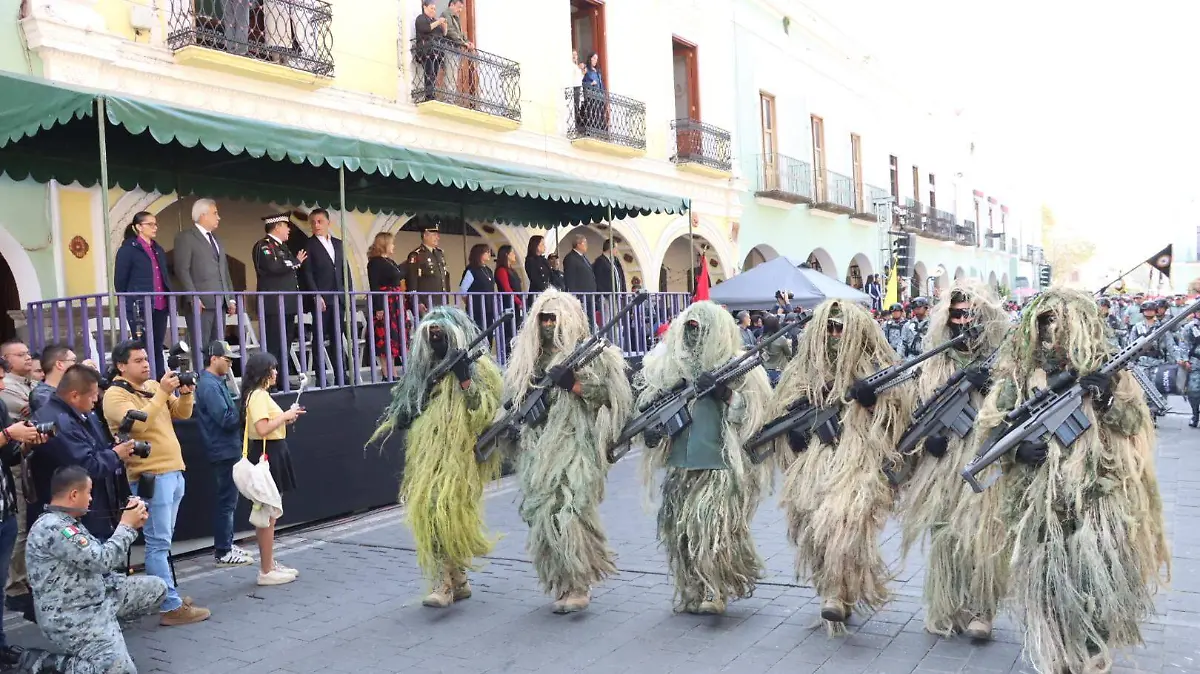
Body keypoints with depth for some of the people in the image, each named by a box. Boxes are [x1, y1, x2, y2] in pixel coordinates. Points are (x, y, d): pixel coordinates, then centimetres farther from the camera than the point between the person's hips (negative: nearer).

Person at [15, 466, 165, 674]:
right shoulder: (52, 527, -22)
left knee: (156, 587, 11)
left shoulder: (67, 522, 10)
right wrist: (126, 525, -12)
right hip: (71, 618, -10)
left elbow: (98, 555, 17)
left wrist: (130, 526, 7)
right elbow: (102, 561, -25)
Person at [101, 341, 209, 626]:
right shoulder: (115, 395, -8)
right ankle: (172, 607, -6)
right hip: (151, 476, -8)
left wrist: (185, 393, -5)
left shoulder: (153, 385, 12)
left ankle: (165, 592, 24)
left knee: (164, 541, 15)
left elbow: (182, 413, 14)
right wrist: (162, 393, -22)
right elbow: (138, 423, -23)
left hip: (174, 471, 8)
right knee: (159, 542, -7)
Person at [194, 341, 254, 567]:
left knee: (227, 500, 17)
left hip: (227, 449, 10)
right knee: (226, 502, -3)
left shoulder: (216, 382, 14)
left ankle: (226, 545, 26)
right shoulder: (209, 386, -17)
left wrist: (239, 410, 3)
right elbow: (226, 419, -22)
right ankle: (223, 552, 4)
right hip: (224, 450, -10)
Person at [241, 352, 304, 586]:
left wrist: (286, 418, 6)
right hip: (266, 454, -11)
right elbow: (262, 429, -25)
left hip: (271, 455, 11)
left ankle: (270, 564, 23)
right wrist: (286, 415, -15)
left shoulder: (261, 394, 15)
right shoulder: (258, 395, -15)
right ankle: (266, 571, 2)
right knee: (267, 516, -5)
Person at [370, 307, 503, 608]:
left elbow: (485, 412, -12)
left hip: (460, 456, -6)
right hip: (427, 457, 6)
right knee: (428, 514, 3)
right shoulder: (424, 368, 17)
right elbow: (406, 408, 25)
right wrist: (385, 430, 12)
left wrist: (465, 379, -18)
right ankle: (457, 581, 14)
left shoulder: (478, 366, -2)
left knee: (447, 514, -12)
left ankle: (445, 583, -5)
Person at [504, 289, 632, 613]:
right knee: (541, 515, 6)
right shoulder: (530, 358, 15)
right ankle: (561, 583, 19)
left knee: (568, 512, -14)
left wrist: (575, 385, -18)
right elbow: (513, 398, 22)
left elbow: (609, 395, -7)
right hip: (538, 450, 6)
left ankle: (577, 586, -4)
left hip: (576, 445, -6)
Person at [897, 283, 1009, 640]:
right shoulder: (933, 363, 11)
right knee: (944, 537, 6)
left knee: (980, 537, -7)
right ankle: (947, 609, 20)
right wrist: (927, 432, -7)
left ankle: (980, 611, 8)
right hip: (941, 464, 3)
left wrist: (990, 383, -18)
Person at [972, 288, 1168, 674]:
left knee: (1095, 576, -6)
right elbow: (987, 428, 4)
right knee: (1045, 580, 3)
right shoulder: (1018, 373, 4)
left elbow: (1134, 424, 3)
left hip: (1097, 496, 0)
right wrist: (1016, 446, -15)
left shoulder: (1103, 367, 5)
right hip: (1039, 500, 1)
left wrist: (1109, 399, -16)